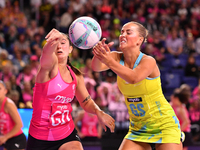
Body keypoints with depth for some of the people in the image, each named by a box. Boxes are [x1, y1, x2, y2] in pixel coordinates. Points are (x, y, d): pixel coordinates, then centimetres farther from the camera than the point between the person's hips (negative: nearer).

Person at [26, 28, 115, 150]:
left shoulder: (76, 75, 6)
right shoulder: (49, 66, -10)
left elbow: (87, 102, 18)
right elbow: (47, 53, -35)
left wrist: (99, 112, -5)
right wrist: (53, 41, -59)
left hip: (67, 135, 3)